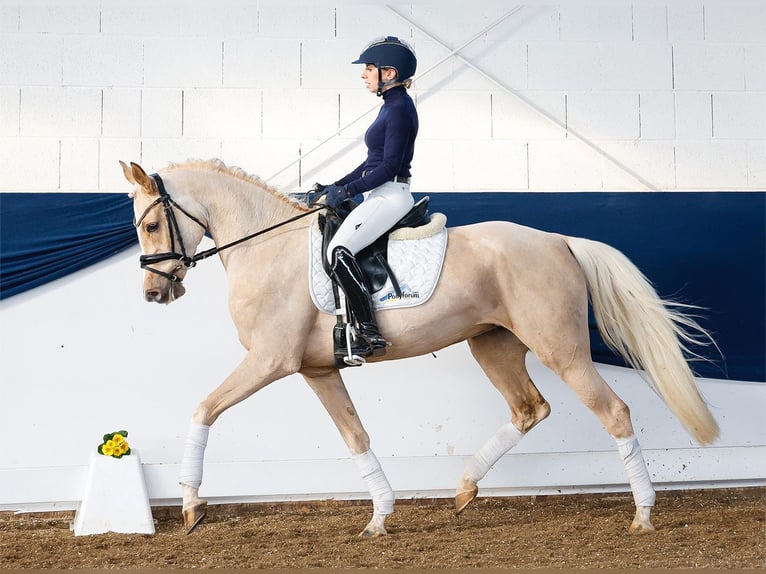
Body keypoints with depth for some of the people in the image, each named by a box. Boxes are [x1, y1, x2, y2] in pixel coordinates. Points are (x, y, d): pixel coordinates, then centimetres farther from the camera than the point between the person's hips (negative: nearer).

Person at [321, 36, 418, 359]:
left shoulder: (399, 109, -14)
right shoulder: (392, 105, 17)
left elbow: (389, 166, -19)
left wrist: (348, 190, -16)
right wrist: (337, 186, 16)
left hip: (390, 196, -11)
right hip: (382, 196, 11)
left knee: (338, 249, -24)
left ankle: (369, 333, -27)